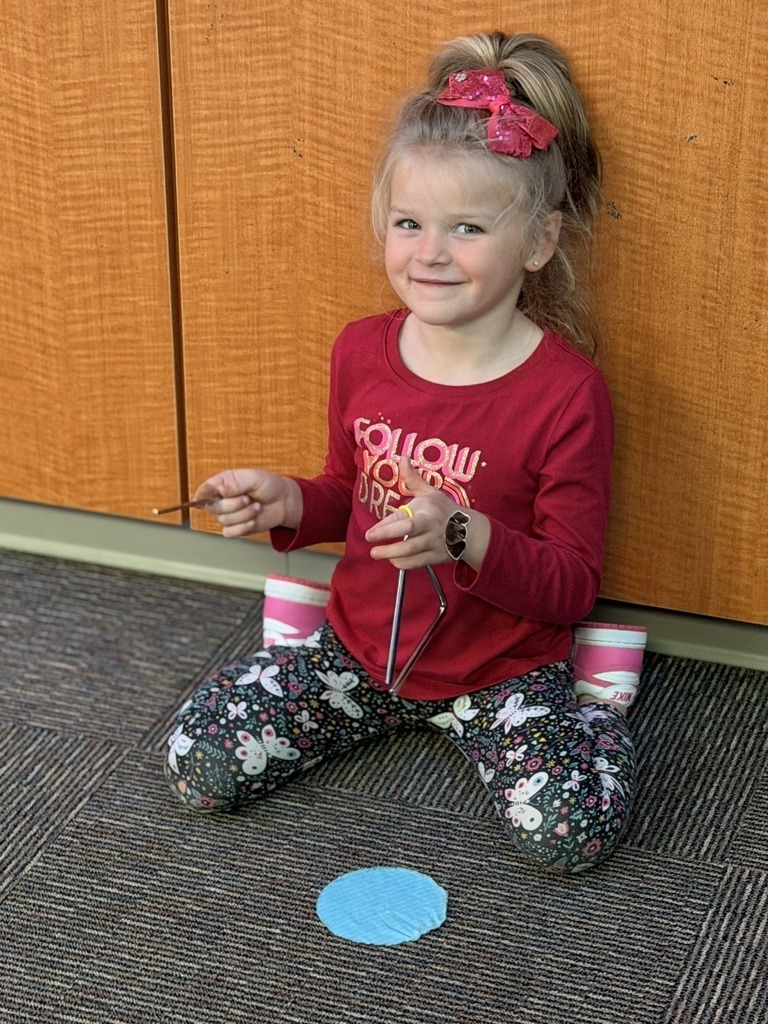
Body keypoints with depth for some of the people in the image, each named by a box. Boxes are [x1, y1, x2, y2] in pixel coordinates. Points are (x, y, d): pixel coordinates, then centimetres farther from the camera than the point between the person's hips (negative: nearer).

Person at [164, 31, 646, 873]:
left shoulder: (566, 392, -19)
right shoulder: (361, 352, -4)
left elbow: (573, 586, -16)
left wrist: (467, 537, -33)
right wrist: (288, 504, -8)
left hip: (500, 669, -4)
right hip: (359, 646, 5)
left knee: (573, 833, -25)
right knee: (196, 768, -6)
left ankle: (590, 706, 9)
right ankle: (393, 708, 17)